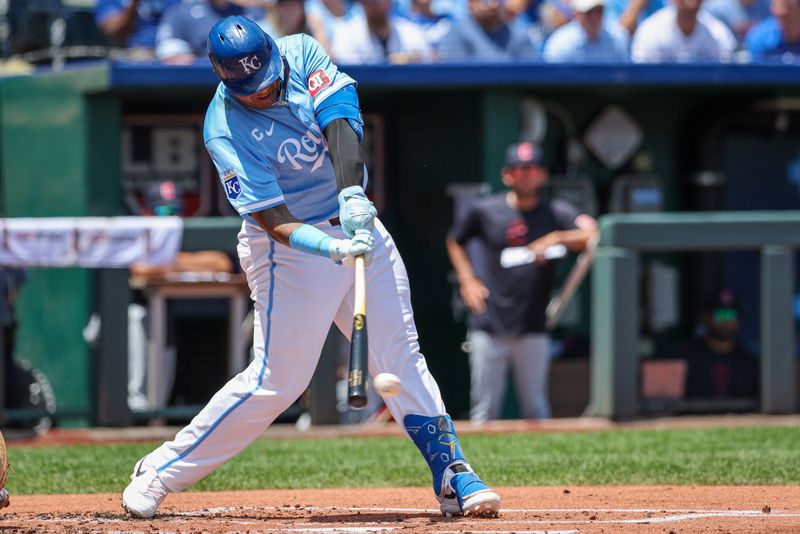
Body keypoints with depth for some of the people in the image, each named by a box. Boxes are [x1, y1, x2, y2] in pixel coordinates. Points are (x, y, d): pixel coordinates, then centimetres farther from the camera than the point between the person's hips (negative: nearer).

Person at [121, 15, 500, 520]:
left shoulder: (303, 53, -7)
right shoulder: (225, 131, -20)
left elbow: (341, 119, -21)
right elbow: (271, 218, -25)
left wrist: (352, 193, -36)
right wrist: (333, 248, -40)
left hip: (355, 220, 5)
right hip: (291, 246, -5)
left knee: (400, 354, 2)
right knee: (278, 379, -6)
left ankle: (453, 475, 4)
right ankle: (160, 472, 4)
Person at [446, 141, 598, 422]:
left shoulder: (555, 214, 2)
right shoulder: (484, 211, 4)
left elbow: (592, 234, -15)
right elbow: (455, 241, 21)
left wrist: (556, 239, -29)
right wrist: (467, 281, 9)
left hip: (531, 330, 0)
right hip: (488, 329, 0)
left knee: (536, 409, 2)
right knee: (484, 409, 0)